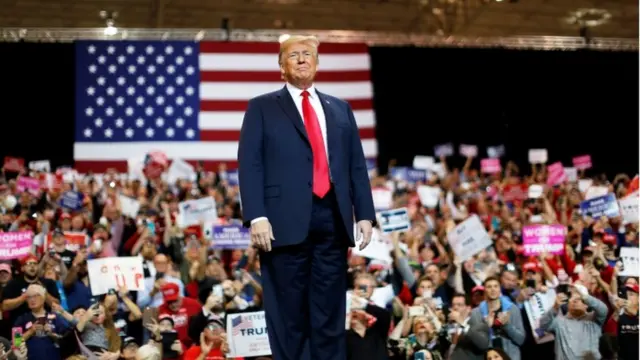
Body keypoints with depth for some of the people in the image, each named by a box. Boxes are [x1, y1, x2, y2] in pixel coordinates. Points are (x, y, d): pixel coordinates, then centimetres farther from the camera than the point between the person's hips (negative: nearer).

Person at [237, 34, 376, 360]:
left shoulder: (340, 109, 19)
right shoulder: (262, 107, 8)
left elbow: (357, 166, 16)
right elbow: (249, 165, -1)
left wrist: (365, 214, 6)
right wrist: (256, 216, -12)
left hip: (332, 220, 3)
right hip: (286, 221, -3)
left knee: (330, 313, 5)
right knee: (288, 315, 1)